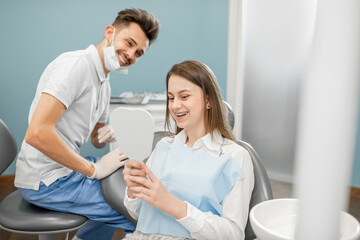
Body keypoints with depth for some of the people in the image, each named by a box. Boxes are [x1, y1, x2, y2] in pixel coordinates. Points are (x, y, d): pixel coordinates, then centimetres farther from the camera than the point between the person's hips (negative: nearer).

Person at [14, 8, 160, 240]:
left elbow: (96, 139, 20)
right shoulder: (76, 64, -19)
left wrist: (105, 136, -5)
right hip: (47, 181, -9)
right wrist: (94, 169, -20)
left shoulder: (104, 84, 10)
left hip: (68, 167, 10)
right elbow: (37, 134, -29)